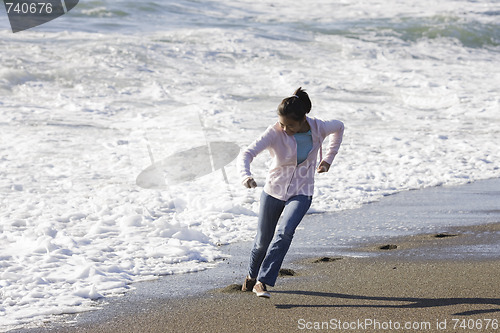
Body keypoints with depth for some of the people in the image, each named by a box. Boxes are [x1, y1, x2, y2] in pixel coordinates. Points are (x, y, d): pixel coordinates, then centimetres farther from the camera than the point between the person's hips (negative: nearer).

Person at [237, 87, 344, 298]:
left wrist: (328, 158, 8)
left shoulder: (319, 129, -15)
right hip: (274, 191, 0)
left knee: (285, 232, -25)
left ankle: (262, 282, -20)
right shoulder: (274, 133, -23)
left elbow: (339, 127, 10)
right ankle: (252, 275, 41)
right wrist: (245, 176, -55)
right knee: (263, 240, 11)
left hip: (301, 193, 0)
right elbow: (246, 154, -34)